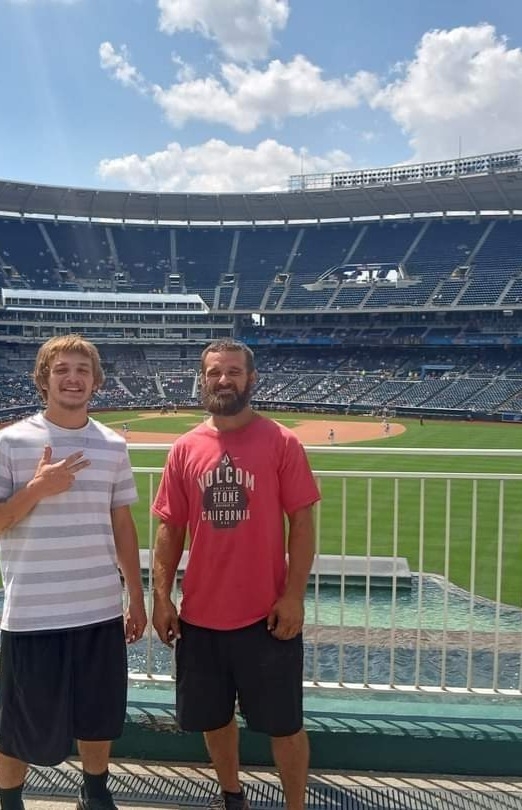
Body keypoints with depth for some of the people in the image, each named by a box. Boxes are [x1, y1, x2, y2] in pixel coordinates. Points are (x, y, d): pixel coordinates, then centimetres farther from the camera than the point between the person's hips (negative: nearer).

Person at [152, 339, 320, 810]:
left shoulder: (281, 443, -7)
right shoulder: (185, 449, 2)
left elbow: (302, 522, -8)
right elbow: (171, 528, 5)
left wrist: (294, 596, -13)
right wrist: (162, 597, 0)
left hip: (267, 613, -3)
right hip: (201, 614, 4)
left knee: (284, 723, 9)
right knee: (214, 717, 20)